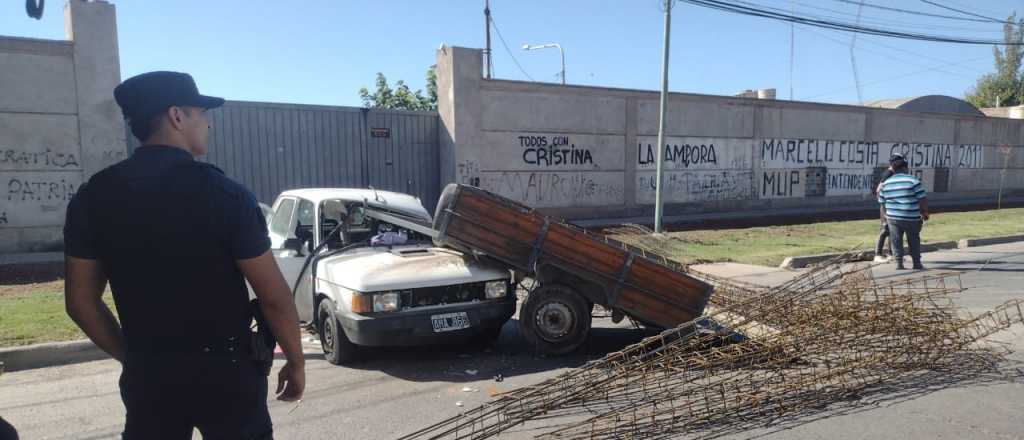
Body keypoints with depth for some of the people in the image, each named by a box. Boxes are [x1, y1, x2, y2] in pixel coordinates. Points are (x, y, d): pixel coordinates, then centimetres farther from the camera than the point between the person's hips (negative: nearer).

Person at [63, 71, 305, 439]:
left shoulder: (92, 198, -2)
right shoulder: (223, 193, -16)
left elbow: (81, 302, 4)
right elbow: (274, 297, -15)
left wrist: (133, 359, 16)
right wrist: (295, 362, -2)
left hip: (147, 374, 4)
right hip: (225, 369, -4)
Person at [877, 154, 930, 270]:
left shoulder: (885, 184, 1)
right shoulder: (913, 181, -10)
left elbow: (882, 203, 8)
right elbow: (922, 200, -10)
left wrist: (887, 215, 23)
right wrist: (925, 212, 7)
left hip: (893, 218, 2)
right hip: (912, 218, -2)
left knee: (896, 241, 9)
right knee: (914, 241, 14)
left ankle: (899, 263, 5)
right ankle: (917, 263, 21)